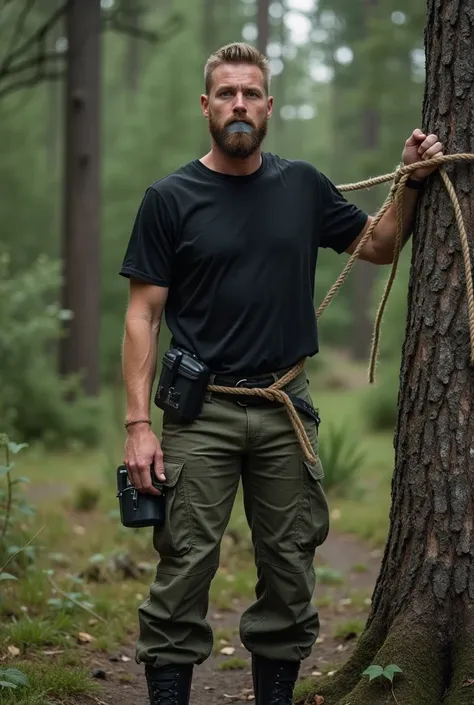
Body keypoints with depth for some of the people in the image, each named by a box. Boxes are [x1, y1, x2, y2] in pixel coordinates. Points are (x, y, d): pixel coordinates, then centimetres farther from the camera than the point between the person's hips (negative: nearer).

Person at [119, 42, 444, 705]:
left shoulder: (303, 186, 8)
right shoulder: (170, 198, -1)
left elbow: (380, 245, 22)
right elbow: (143, 315, -3)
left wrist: (412, 180, 5)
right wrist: (138, 423, -11)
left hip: (285, 408, 3)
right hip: (201, 411, -3)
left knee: (290, 569, 8)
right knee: (185, 568, -6)